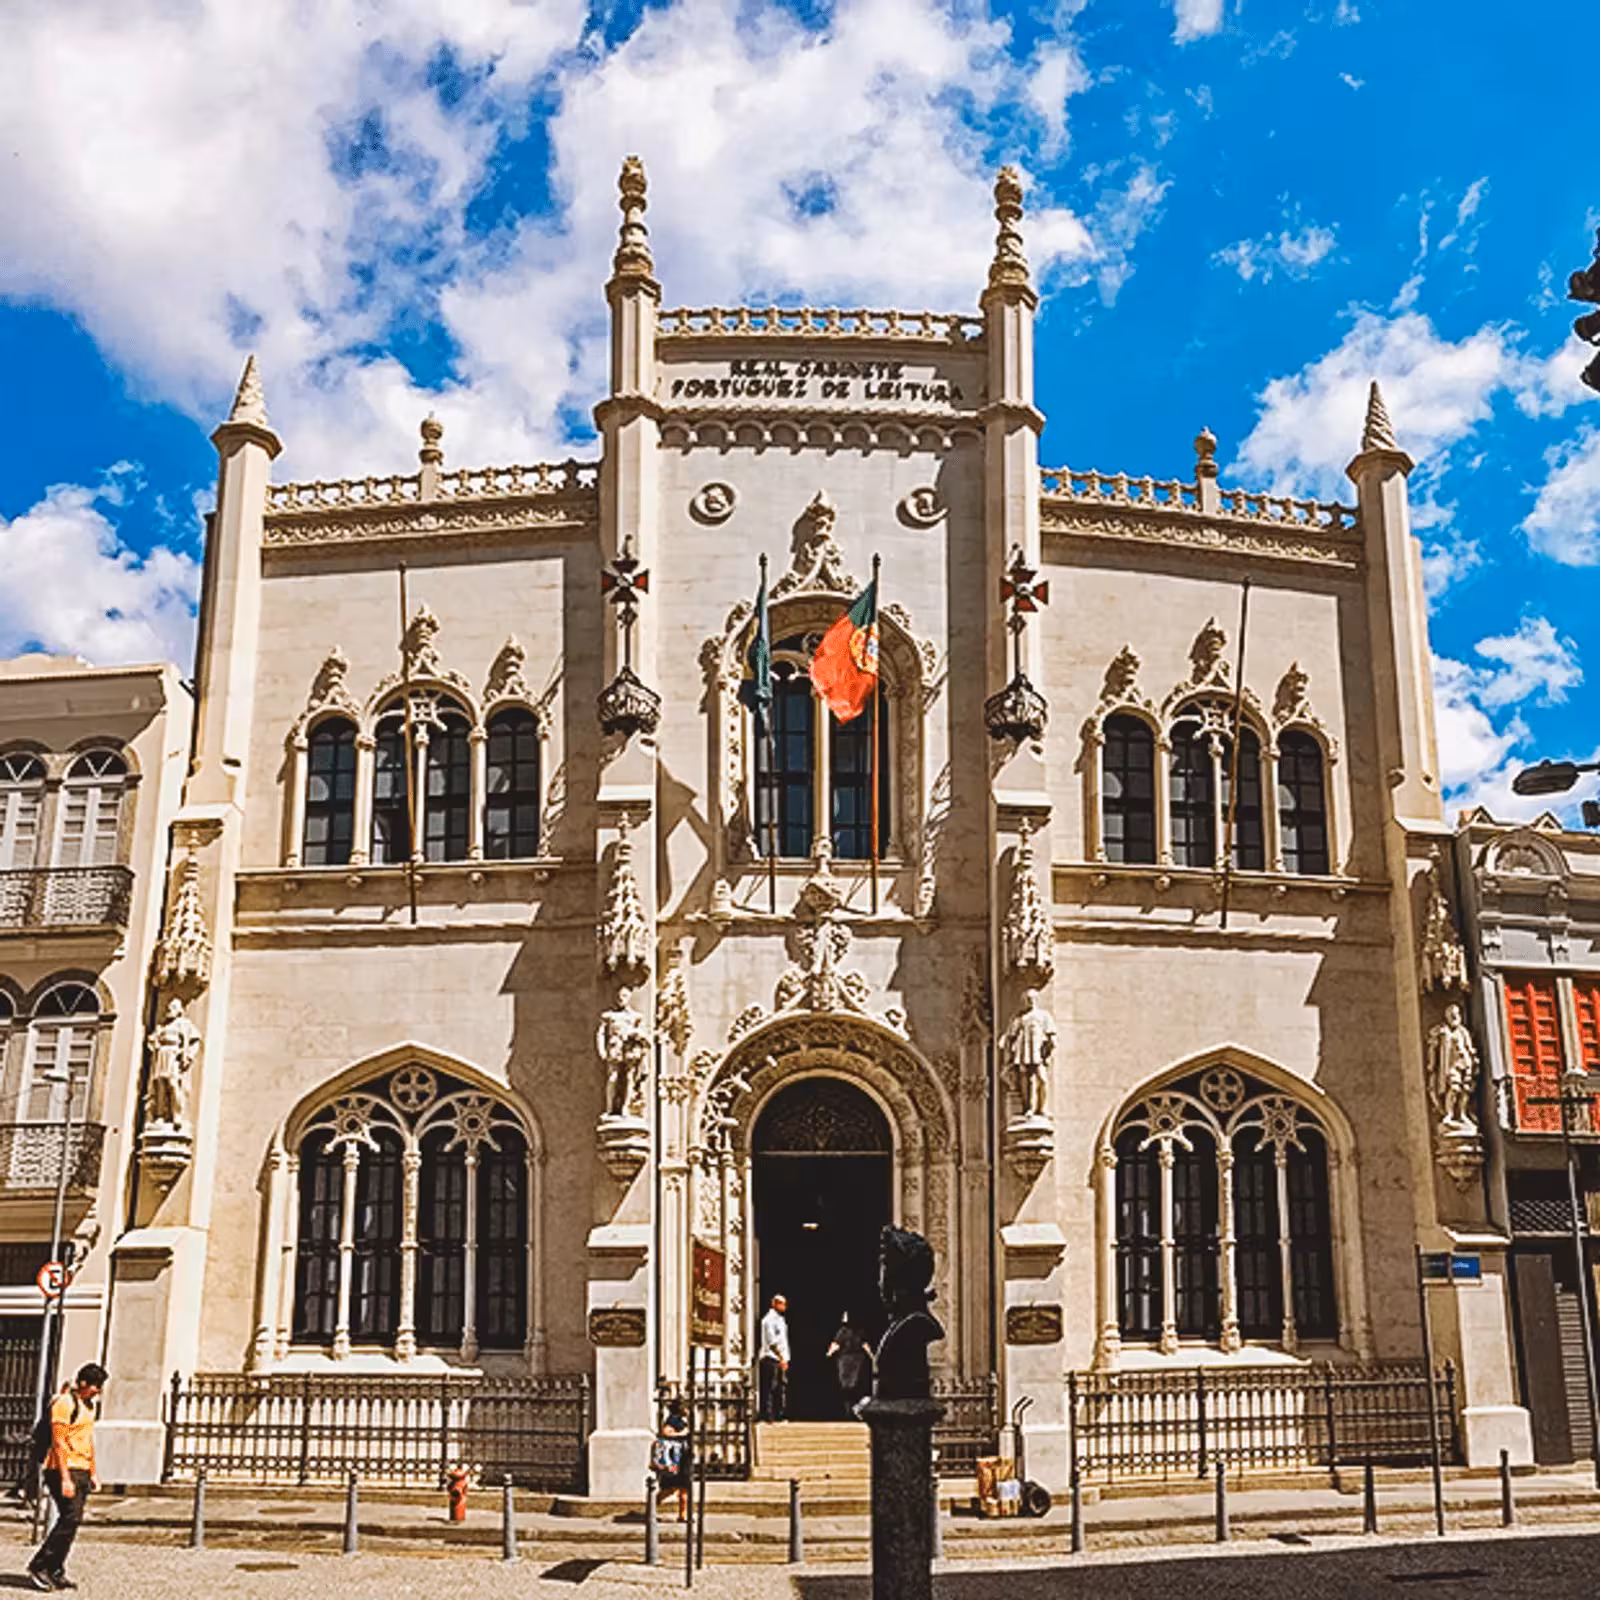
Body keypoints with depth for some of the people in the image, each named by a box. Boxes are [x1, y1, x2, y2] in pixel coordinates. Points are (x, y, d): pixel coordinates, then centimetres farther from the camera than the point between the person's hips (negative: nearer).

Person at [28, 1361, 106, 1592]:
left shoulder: (87, 1405, 16)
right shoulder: (64, 1403, -13)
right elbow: (58, 1442, -17)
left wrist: (93, 1472, 21)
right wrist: (65, 1478, -20)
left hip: (82, 1471, 9)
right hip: (66, 1469, -9)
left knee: (73, 1521, 6)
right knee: (70, 1519, -14)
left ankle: (55, 1572, 10)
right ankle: (39, 1566, -5)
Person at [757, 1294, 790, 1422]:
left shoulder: (780, 1319, 18)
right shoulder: (769, 1319, -10)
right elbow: (772, 1342, -16)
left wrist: (785, 1359, 15)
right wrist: (781, 1358, -19)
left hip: (781, 1360, 9)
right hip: (771, 1359, -9)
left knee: (781, 1388, 8)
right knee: (770, 1390, -7)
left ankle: (779, 1416, 12)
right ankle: (768, 1416, -6)